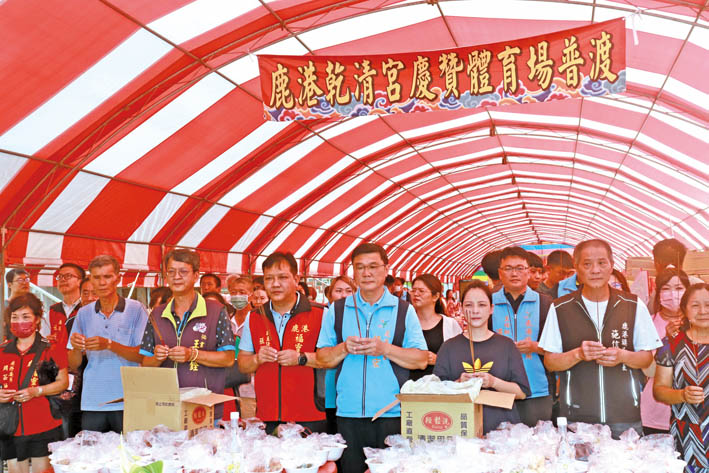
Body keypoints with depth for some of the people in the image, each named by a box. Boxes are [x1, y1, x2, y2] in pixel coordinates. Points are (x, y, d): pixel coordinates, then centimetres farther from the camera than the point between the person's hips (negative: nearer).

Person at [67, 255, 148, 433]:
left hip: (127, 401, -3)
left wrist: (109, 345, -19)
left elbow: (143, 356, -8)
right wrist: (76, 348, -12)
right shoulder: (84, 313, 9)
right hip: (91, 403, 3)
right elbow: (73, 365, 9)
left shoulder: (135, 309, -1)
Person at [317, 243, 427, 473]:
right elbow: (322, 359, 9)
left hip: (392, 413, -1)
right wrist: (344, 348, -11)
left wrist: (384, 349, -13)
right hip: (348, 413, 2)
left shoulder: (404, 310, 4)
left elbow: (422, 360, 0)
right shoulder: (337, 310, 9)